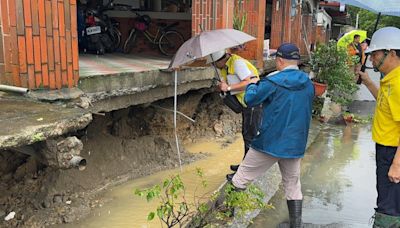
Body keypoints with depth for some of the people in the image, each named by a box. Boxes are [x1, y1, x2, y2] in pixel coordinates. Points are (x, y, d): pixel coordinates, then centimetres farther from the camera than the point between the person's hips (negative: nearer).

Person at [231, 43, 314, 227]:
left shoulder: (273, 82, -15)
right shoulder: (308, 83, 3)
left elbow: (250, 100, -9)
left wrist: (252, 84, 11)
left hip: (270, 142, -5)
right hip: (296, 144, 5)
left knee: (244, 175, 11)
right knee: (293, 185, 17)